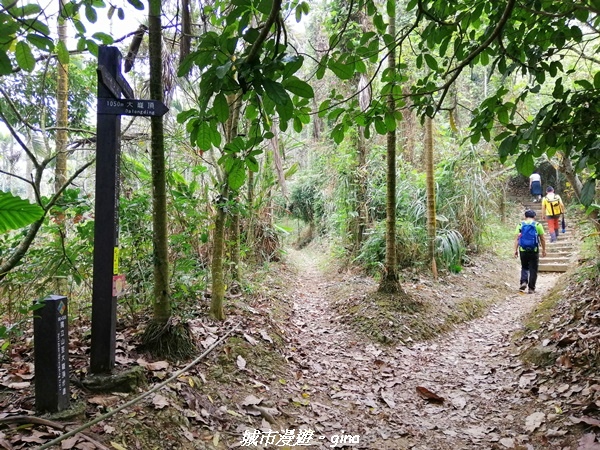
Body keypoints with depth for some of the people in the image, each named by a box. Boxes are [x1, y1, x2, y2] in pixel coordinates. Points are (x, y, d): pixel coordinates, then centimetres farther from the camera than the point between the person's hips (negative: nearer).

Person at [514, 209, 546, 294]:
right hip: (534, 250, -1)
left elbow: (517, 239, -2)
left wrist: (515, 250, -1)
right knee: (533, 269, 6)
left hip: (523, 250, 1)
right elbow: (542, 239, 4)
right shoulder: (538, 225, 3)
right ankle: (531, 288, 7)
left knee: (524, 267, 18)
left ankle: (524, 282, -3)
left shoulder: (521, 225, 5)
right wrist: (544, 250, 12)